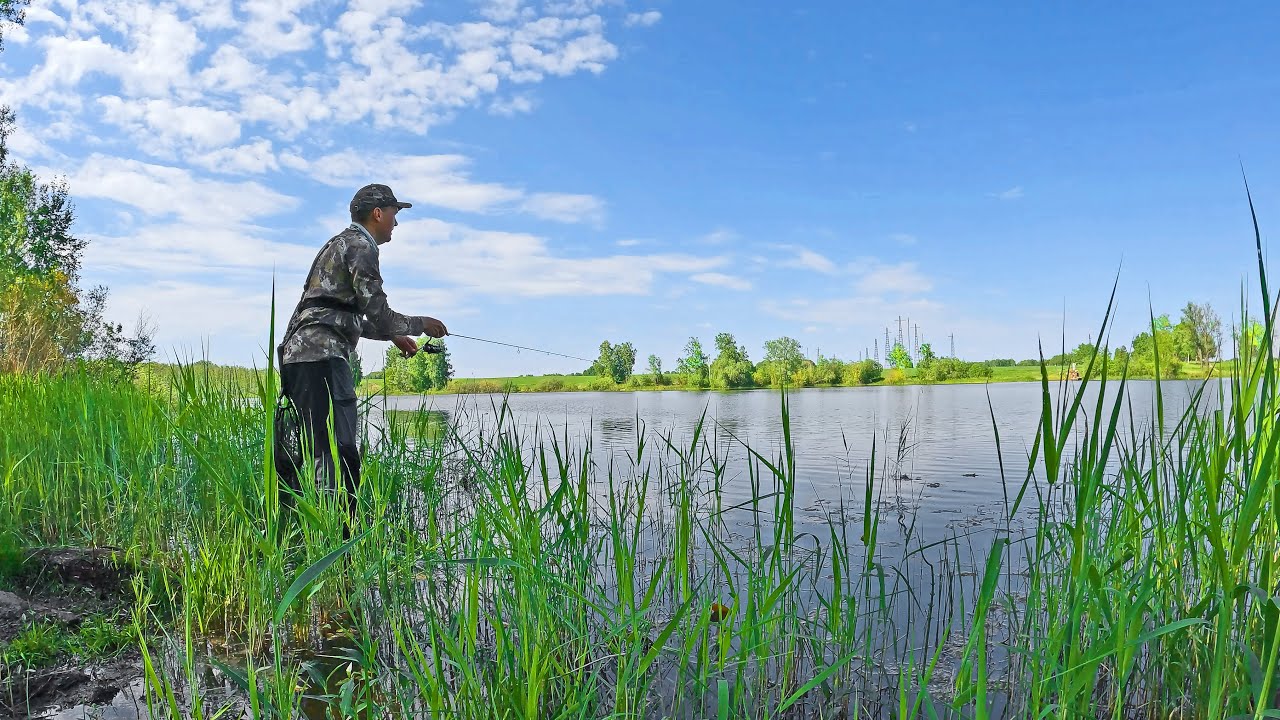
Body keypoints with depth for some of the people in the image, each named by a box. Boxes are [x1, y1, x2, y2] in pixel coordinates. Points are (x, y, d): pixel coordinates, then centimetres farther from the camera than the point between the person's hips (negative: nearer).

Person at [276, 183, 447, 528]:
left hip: (296, 354, 10)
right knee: (338, 454, -14)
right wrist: (421, 324, 5)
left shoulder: (339, 243, 27)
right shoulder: (360, 245, -4)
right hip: (321, 356, -10)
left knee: (304, 451, 12)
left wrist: (393, 335, 35)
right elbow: (377, 312, -11)